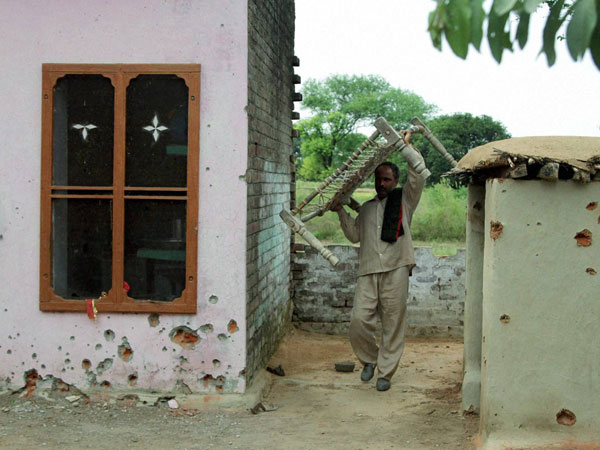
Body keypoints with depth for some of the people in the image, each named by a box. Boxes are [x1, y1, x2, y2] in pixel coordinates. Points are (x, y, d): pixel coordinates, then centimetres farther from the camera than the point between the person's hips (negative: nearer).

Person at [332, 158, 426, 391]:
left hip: (396, 270, -3)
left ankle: (385, 373, 11)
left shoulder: (404, 200, 10)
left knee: (393, 324, -1)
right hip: (368, 272, 3)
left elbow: (418, 178, -5)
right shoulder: (367, 207, 24)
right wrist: (341, 211, 15)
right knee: (358, 321, -7)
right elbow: (354, 235, 23)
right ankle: (369, 359, 18)